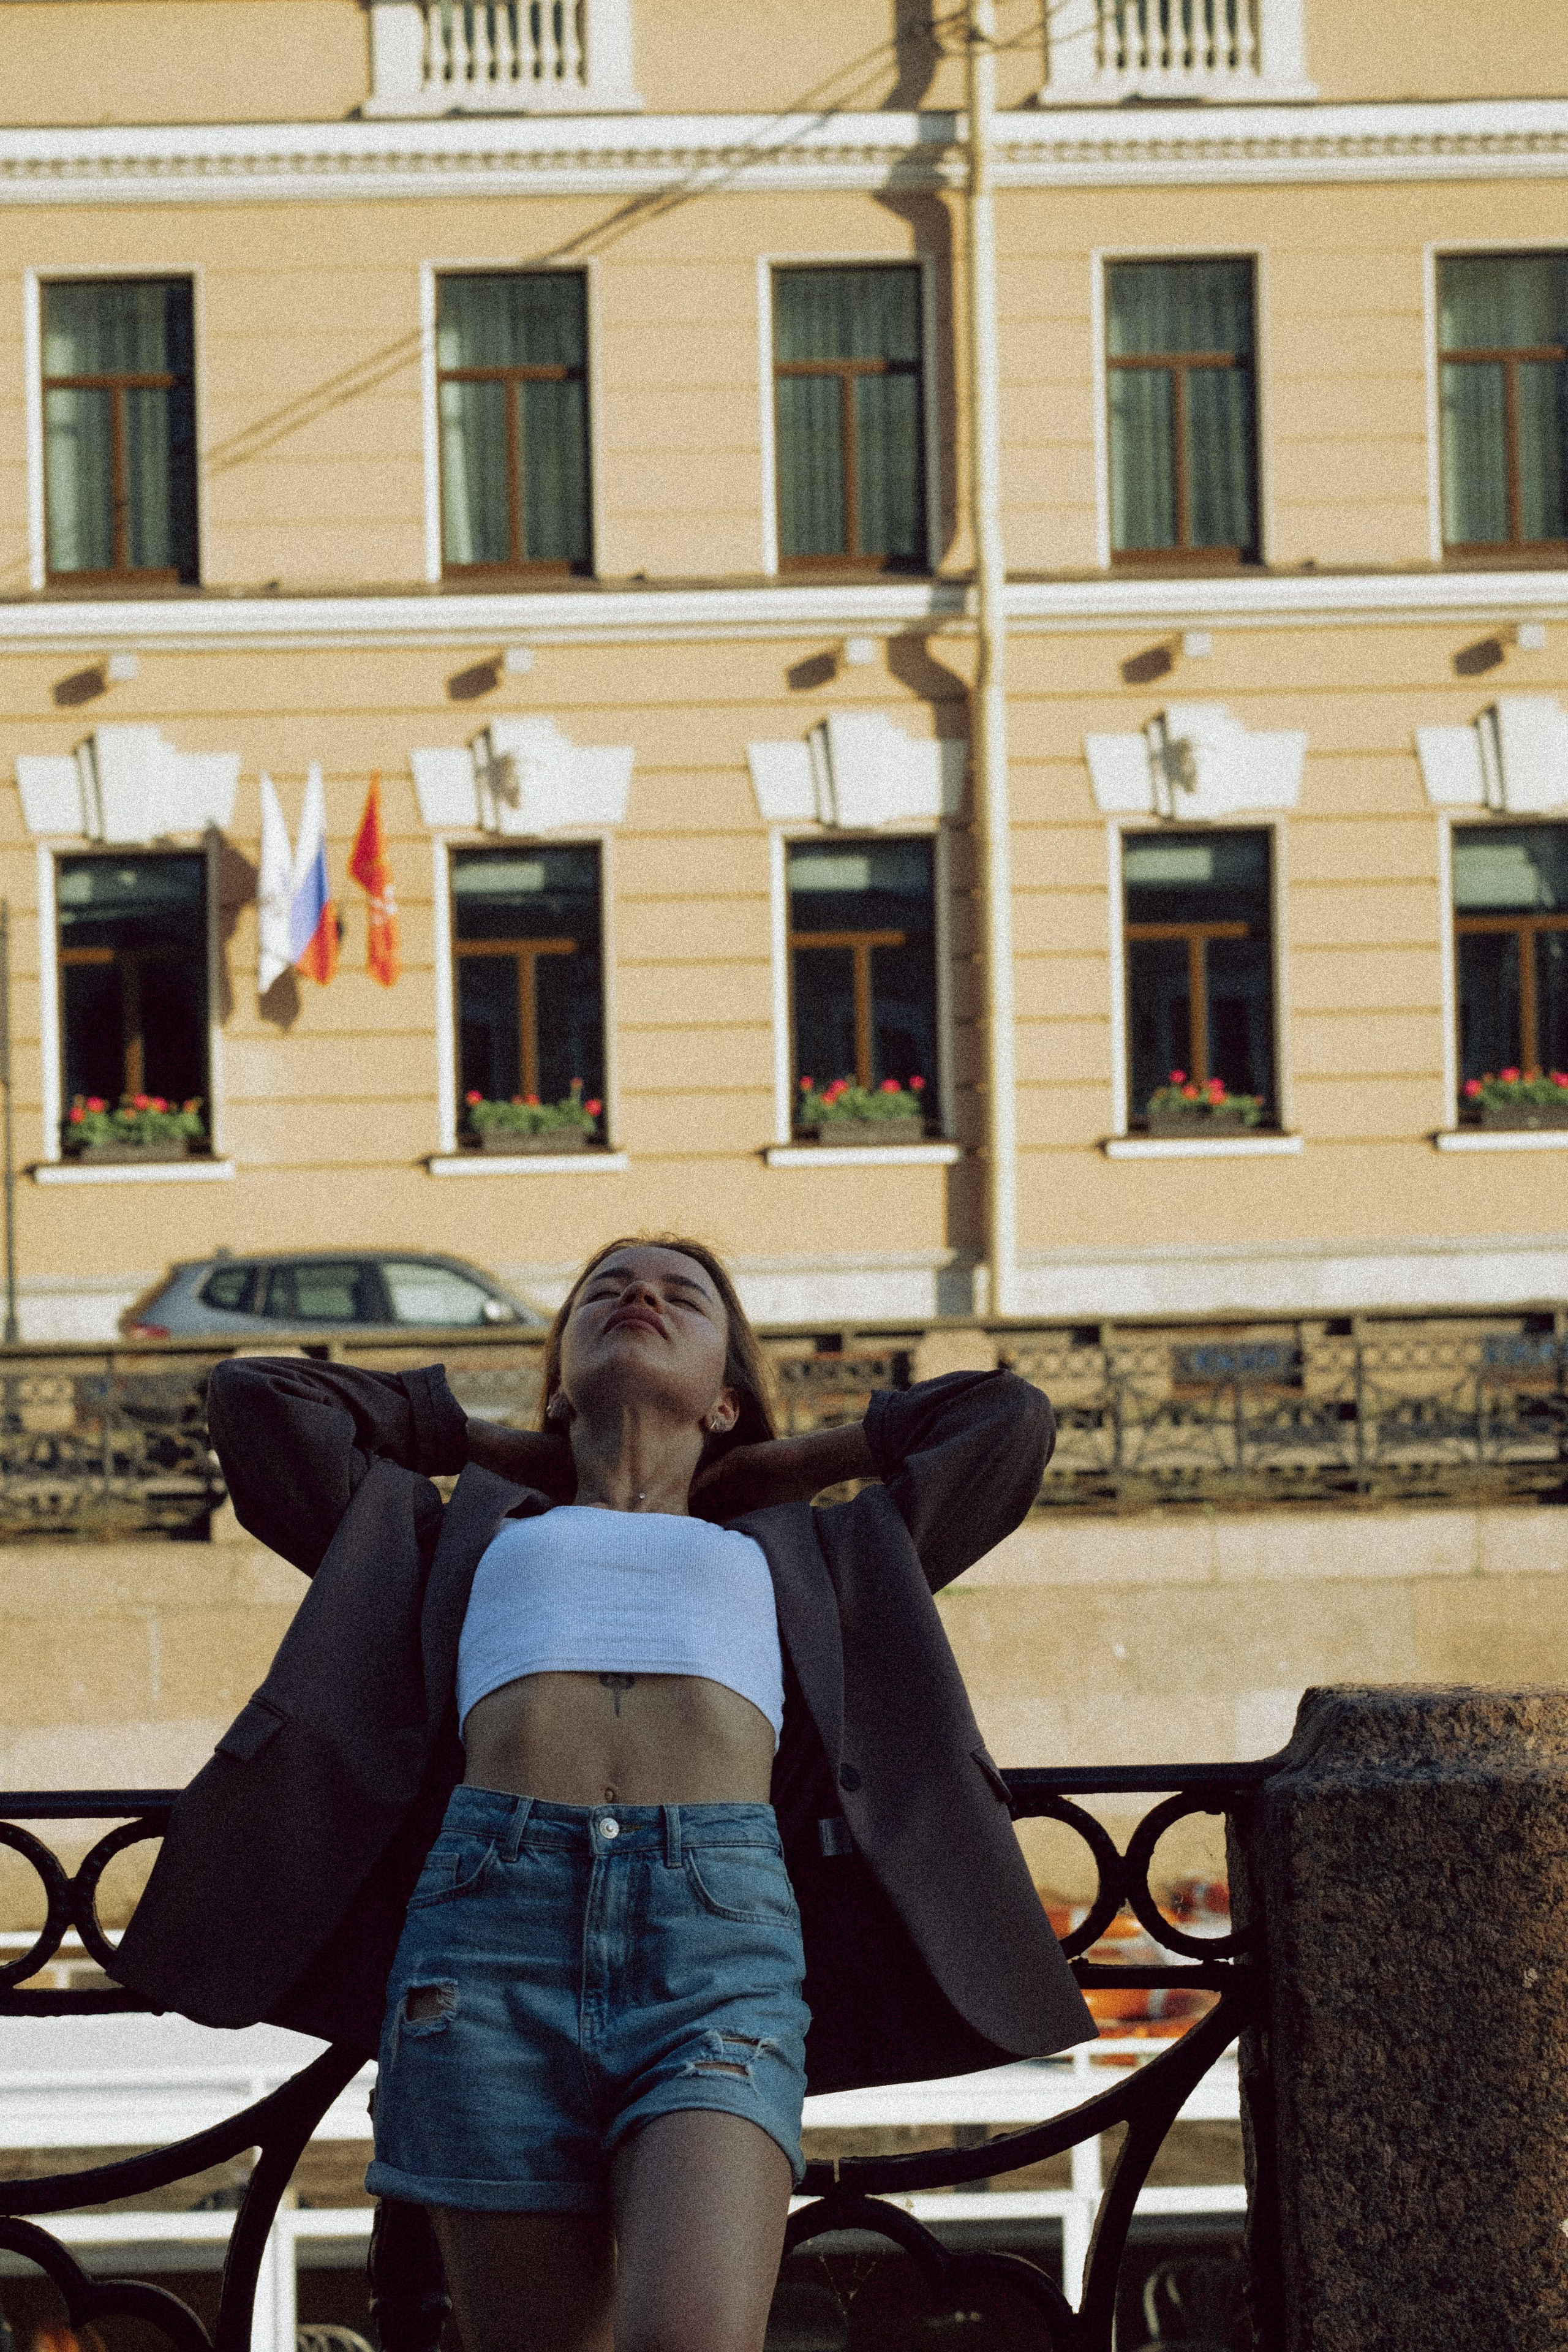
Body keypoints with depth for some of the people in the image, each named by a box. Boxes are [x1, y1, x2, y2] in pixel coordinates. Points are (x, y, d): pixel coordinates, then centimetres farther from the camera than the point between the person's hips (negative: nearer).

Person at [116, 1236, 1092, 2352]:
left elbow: (1012, 1416, 38)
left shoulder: (796, 1556, 35)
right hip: (492, 1914, 1)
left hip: (723, 1923, -1)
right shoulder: (472, 1536, 33)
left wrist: (790, 1462, 43)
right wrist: (513, 1448, 40)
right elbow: (255, 1391, 36)